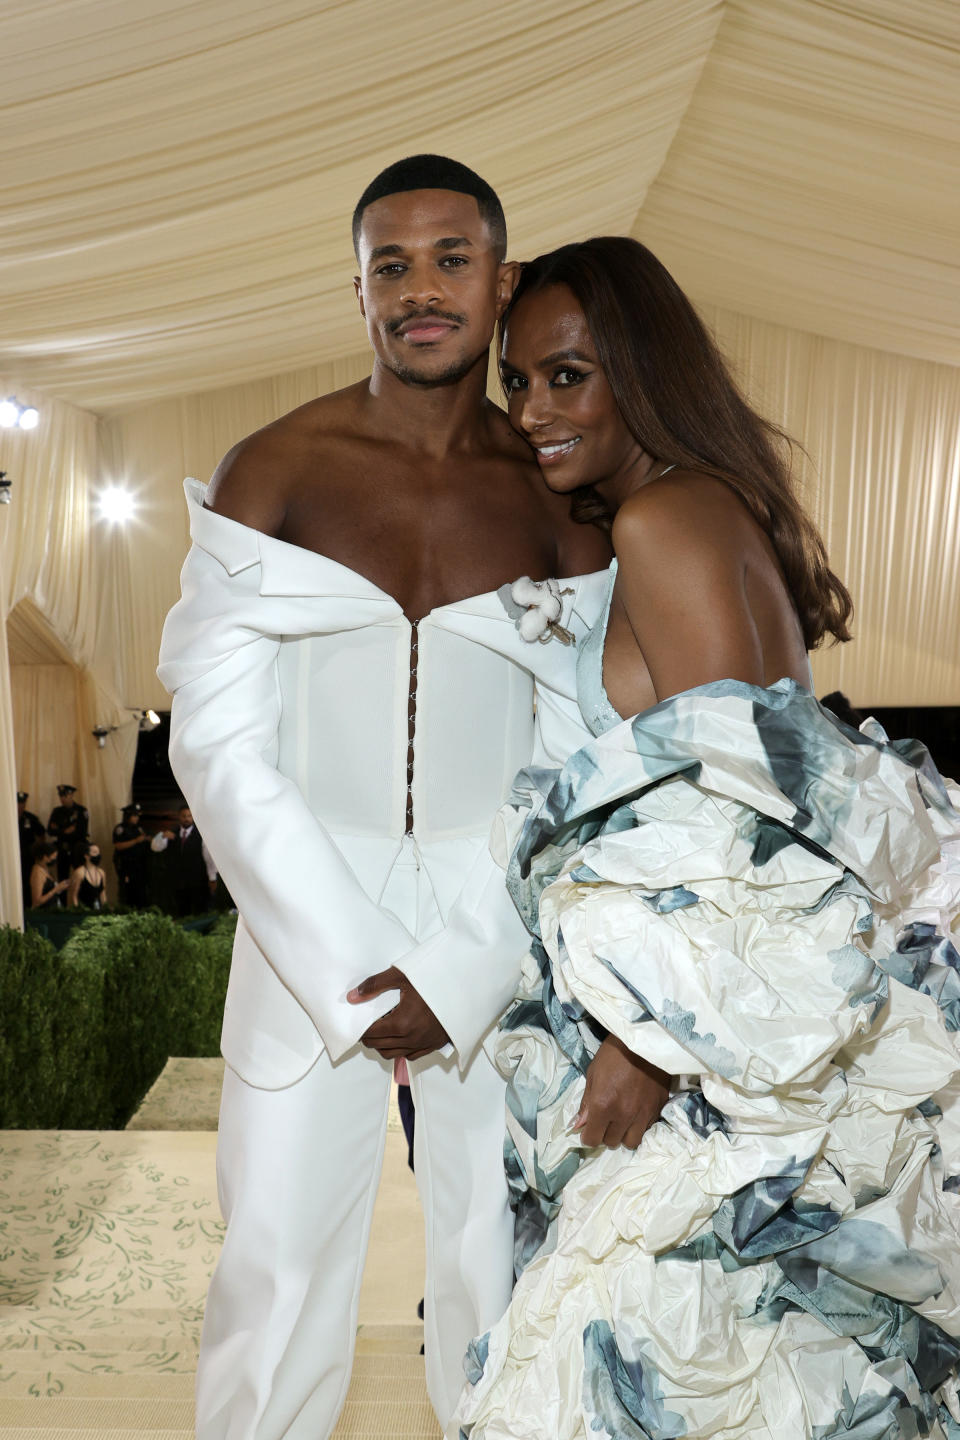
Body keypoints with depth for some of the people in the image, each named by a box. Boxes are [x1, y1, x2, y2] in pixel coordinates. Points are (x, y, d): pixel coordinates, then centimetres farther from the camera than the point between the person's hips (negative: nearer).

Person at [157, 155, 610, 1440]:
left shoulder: (560, 501, 0)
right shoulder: (274, 473, -3)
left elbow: (577, 767, -1)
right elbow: (218, 742, -7)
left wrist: (459, 973, -9)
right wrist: (345, 965, -12)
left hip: (503, 931, 1)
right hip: (308, 913, 0)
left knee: (500, 1268, 11)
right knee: (277, 1264, 7)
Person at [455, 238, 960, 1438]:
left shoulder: (663, 520, -17)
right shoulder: (708, 508, 13)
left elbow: (746, 798, -23)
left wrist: (655, 1031, -20)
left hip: (739, 1013, -9)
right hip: (773, 1008, 10)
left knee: (626, 1324, 2)